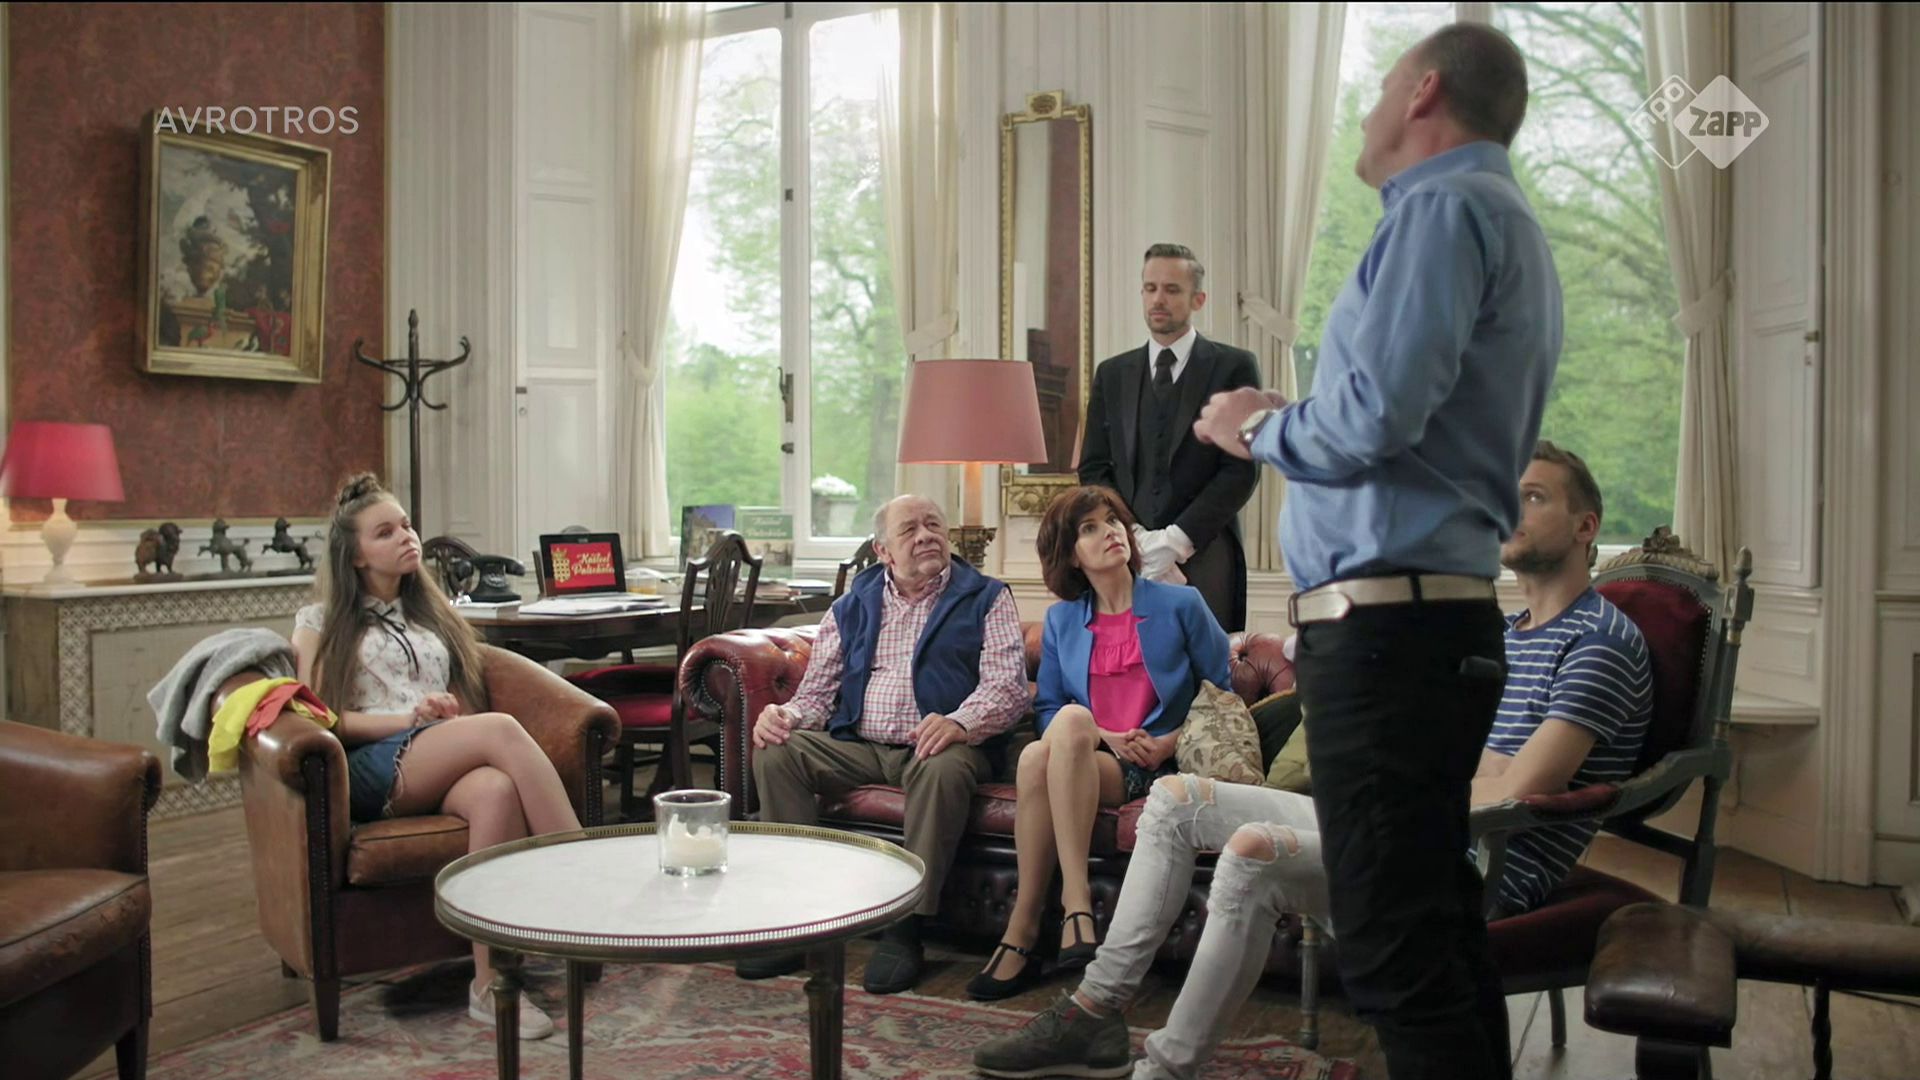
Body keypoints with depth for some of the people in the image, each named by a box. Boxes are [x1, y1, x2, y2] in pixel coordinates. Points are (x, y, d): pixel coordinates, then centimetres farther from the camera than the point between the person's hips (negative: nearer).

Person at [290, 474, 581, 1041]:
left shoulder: (432, 612, 29)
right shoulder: (321, 622, 18)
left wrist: (449, 713, -1)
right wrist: (408, 718, -10)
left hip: (450, 763, 3)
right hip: (374, 766, -3)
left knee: (497, 791, -38)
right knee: (503, 729, -35)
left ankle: (490, 983, -40)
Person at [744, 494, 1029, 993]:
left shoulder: (985, 598, 7)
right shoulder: (853, 607, 19)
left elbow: (1007, 686, -6)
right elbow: (818, 690, 16)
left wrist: (959, 722, -27)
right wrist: (785, 716, -9)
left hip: (935, 746, -4)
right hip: (856, 746, 4)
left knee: (944, 768, -37)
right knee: (775, 753, -20)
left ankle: (906, 929, -28)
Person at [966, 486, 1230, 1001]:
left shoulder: (1181, 605, 8)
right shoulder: (1061, 621, 16)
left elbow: (1223, 692, 9)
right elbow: (1045, 708, 13)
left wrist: (1172, 741, -6)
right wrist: (1100, 737, -6)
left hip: (1158, 766, -3)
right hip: (1088, 760, 3)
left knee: (1070, 720, -34)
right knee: (1036, 756, -34)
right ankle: (1076, 907, -33)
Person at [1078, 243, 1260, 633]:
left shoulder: (1233, 367, 5)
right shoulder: (1112, 374, 16)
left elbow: (1243, 469, -2)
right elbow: (1093, 469, 11)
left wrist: (1177, 538, -11)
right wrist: (1137, 538, -5)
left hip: (1204, 560, -2)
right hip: (1125, 560, 2)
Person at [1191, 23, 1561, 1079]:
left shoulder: (1442, 209, -8)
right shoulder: (1508, 223, 24)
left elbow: (1373, 419, -21)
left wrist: (1257, 426, -2)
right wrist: (1287, 423, 21)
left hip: (1384, 626, -11)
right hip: (1450, 620, 11)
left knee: (1394, 950, -8)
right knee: (1439, 925, 17)